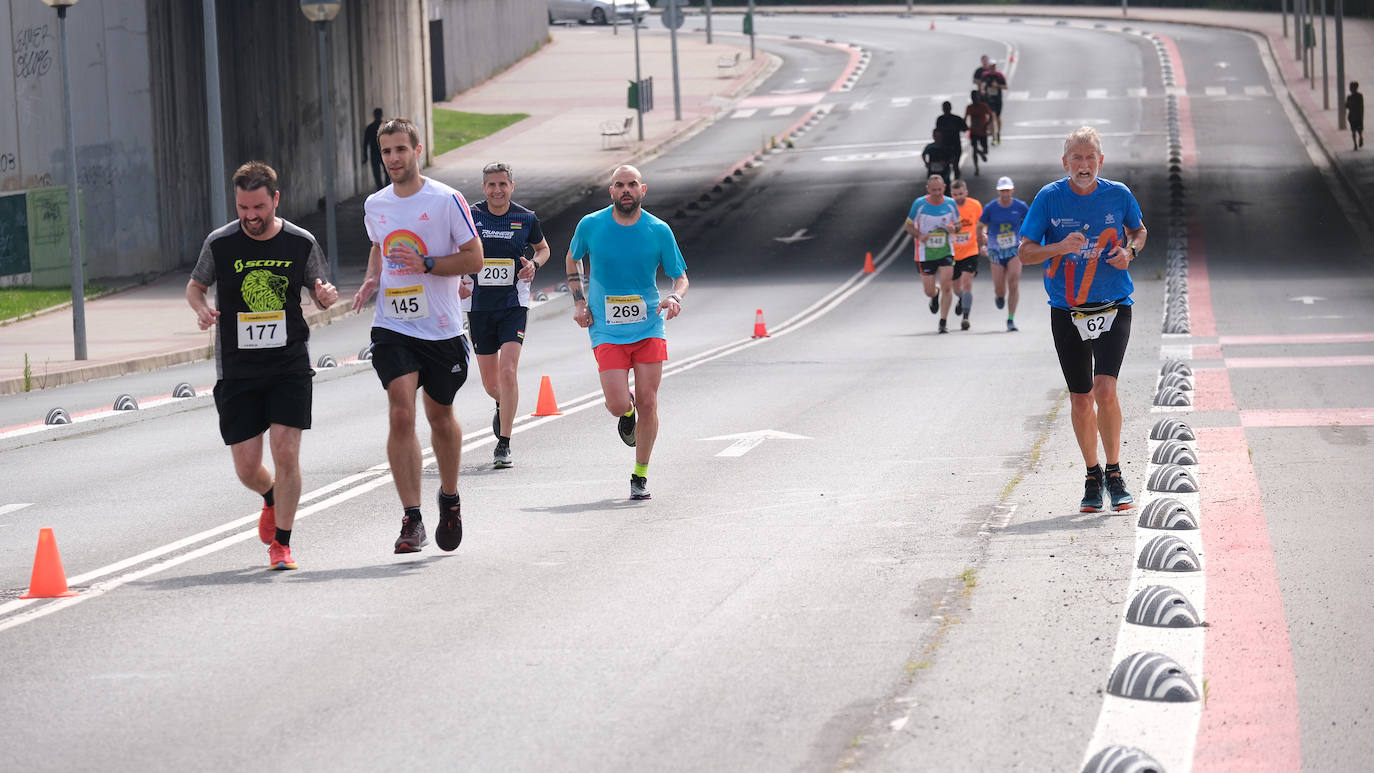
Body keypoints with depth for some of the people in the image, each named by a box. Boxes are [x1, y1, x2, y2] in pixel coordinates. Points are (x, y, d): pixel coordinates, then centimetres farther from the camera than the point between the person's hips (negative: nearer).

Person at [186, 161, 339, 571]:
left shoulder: (301, 243, -2)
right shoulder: (220, 243, -3)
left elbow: (321, 291, 12)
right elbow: (195, 286, 12)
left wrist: (327, 295, -12)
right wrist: (201, 308, -10)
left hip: (290, 365, -1)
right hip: (237, 369, 1)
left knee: (286, 452, -11)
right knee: (247, 468, 1)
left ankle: (281, 544, 4)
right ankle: (272, 500, 38)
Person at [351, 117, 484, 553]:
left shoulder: (447, 201, -6)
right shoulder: (374, 206, 8)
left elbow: (474, 258, -5)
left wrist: (425, 264, -18)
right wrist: (370, 282, 7)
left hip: (441, 331, -2)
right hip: (392, 328, 2)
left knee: (440, 418, 12)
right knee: (401, 414, -14)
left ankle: (450, 498, 38)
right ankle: (411, 520, -14)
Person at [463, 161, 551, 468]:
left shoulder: (526, 219, -1)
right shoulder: (469, 217, -2)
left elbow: (543, 248, 17)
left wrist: (534, 264, -5)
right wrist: (457, 280, -9)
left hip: (514, 305, -2)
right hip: (479, 305, 2)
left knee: (508, 371, -18)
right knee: (490, 381, 9)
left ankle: (504, 445, -11)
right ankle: (503, 406, 47)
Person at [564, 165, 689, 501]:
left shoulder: (659, 231, -3)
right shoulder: (590, 225, -2)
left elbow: (680, 276, 7)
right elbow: (573, 259, 17)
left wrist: (675, 298, -16)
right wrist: (579, 301, 7)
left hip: (649, 328, 1)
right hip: (607, 329, -1)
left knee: (647, 403, -3)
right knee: (618, 405, -13)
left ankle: (640, 476, 15)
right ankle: (627, 412, 26)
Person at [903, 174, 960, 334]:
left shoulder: (950, 203, -2)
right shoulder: (919, 204, -8)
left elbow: (957, 223, 12)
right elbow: (908, 226, 2)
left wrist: (953, 227, -13)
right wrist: (919, 235, -18)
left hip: (945, 252, 1)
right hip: (925, 253, -1)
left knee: (946, 287, -13)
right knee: (929, 291, 3)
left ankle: (943, 321, -2)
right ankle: (935, 295, 41)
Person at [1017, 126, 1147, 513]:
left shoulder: (1119, 195, -2)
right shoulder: (1049, 198, -4)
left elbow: (1138, 230, 18)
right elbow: (1025, 252, -1)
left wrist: (1129, 251, -4)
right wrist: (1060, 247, -20)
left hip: (1113, 307, -1)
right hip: (1067, 312, 1)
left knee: (1105, 390, -17)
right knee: (1080, 399, 6)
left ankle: (1114, 474, -2)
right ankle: (1092, 477, 24)